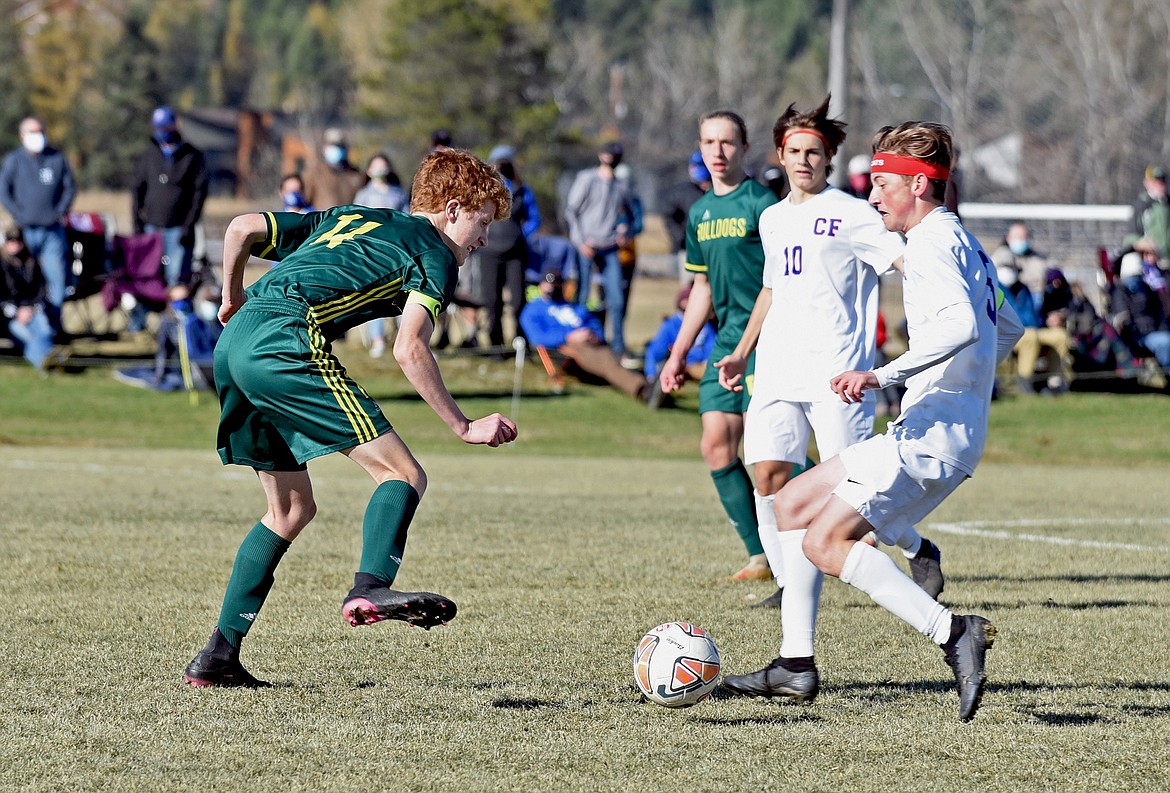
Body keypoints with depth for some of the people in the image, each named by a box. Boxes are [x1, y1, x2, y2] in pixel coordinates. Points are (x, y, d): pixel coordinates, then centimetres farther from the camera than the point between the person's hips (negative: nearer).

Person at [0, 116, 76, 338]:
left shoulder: (57, 158, 8)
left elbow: (70, 187, 14)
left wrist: (61, 211, 1)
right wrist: (19, 216, -7)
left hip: (53, 228, 2)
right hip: (26, 229, -2)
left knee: (57, 278, -4)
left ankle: (54, 325, 3)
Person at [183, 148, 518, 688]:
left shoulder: (349, 218, 31)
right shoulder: (434, 252, 9)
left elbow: (243, 229, 25)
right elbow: (409, 349, -6)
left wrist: (233, 299, 40)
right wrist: (464, 427, -3)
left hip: (234, 343, 8)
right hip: (286, 345, -8)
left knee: (292, 509, 19)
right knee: (403, 474, -6)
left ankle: (218, 657, 16)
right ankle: (371, 588, -32)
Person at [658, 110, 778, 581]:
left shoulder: (761, 203, -8)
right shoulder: (700, 213, 16)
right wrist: (678, 353, 24)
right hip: (727, 342, 8)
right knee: (716, 446, 1)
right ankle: (760, 556, 7)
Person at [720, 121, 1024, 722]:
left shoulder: (932, 243, -12)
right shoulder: (961, 242, 20)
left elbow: (961, 323, -30)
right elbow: (1007, 330, 32)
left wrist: (883, 375, -33)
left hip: (932, 434, -11)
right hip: (939, 432, 11)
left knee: (824, 542, -15)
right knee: (794, 501, 15)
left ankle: (953, 633, -20)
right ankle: (795, 666, 13)